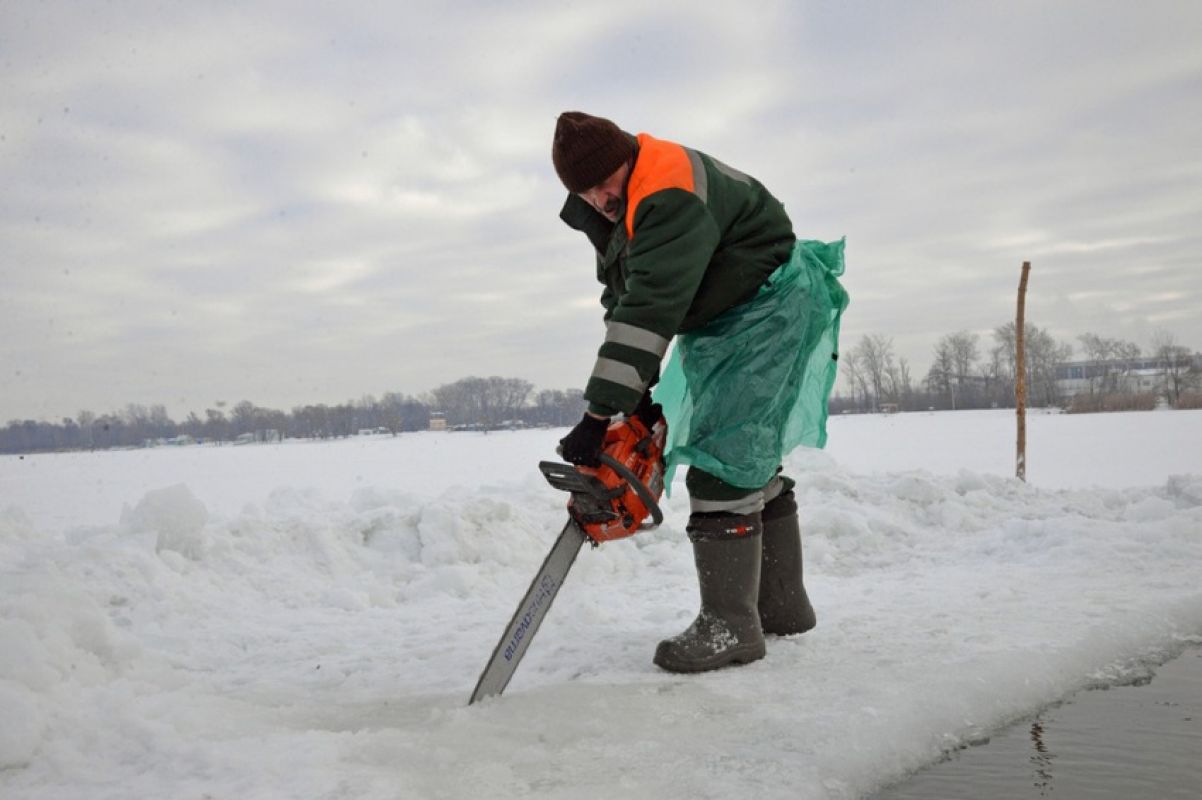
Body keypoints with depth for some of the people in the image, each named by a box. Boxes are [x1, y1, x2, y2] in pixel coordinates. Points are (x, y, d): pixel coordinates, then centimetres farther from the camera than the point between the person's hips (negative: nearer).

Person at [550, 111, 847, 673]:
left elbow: (649, 309, -35)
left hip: (769, 310, -10)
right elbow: (620, 305, 6)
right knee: (750, 459, 11)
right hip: (717, 327, 10)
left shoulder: (670, 191, -28)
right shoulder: (608, 214, 4)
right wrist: (638, 395, -4)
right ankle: (782, 606, 22)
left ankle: (731, 627, -11)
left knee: (723, 458, -16)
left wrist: (601, 414, -36)